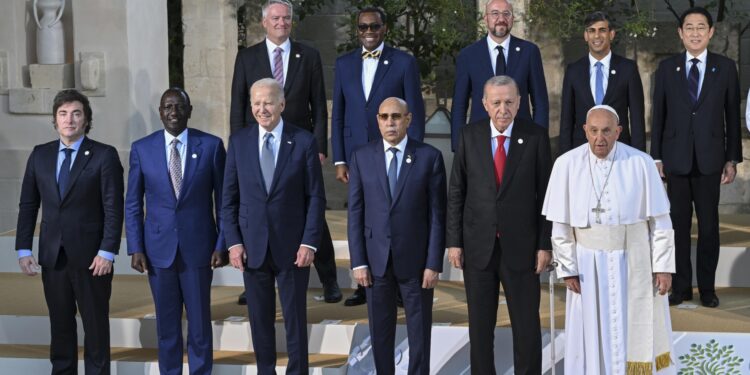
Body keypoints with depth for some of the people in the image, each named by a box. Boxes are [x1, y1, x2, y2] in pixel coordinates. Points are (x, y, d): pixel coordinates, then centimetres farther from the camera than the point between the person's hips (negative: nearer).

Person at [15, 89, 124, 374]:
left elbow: (114, 208, -9)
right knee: (60, 323, 11)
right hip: (52, 255, 4)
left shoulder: (105, 155, -5)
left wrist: (107, 252, -15)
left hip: (90, 255, -3)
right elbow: (28, 205, 9)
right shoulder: (40, 155, 8)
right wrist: (23, 249, 2)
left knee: (96, 324, 6)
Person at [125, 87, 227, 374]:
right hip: (159, 249, 1)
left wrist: (222, 245, -3)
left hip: (198, 247, -1)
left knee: (200, 322, 6)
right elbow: (133, 204, 5)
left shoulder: (211, 145, -2)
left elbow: (223, 199, 1)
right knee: (166, 324, 9)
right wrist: (135, 248, -1)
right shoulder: (142, 148, 2)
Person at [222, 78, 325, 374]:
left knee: (295, 318, 6)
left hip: (292, 247, -2)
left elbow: (316, 197, -3)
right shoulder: (239, 142, 3)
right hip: (252, 247, 2)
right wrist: (233, 241, -3)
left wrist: (309, 242, -9)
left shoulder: (304, 142, -3)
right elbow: (229, 197, 5)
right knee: (260, 320, 10)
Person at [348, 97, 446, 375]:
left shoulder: (429, 157, -3)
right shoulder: (362, 157, 2)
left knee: (419, 330, 7)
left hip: (415, 258, -1)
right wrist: (358, 261, -3)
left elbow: (437, 214, -4)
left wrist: (434, 263, -8)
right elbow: (355, 213, 2)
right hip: (376, 258, 2)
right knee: (380, 331, 11)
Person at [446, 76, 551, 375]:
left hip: (520, 246, -1)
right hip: (478, 246, 2)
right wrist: (454, 241, 0)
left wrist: (545, 244, -5)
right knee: (480, 325, 10)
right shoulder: (469, 135, 1)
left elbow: (545, 194, -2)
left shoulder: (536, 137, -4)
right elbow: (456, 192, 3)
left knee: (527, 324, 4)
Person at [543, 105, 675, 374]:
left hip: (634, 261, 0)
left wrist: (664, 266, -8)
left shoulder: (641, 163, -13)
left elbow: (659, 218, -7)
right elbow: (561, 222, -5)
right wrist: (567, 269, -6)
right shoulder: (567, 165, -11)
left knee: (635, 331, 9)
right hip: (589, 263, 0)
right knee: (592, 333, 7)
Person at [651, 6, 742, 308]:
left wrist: (733, 158, 1)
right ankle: (681, 286, 14)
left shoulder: (725, 68, 4)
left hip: (710, 159, 0)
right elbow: (658, 115, 6)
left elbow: (733, 115, 4)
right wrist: (656, 157, 2)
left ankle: (707, 287, 14)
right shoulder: (667, 68, 5)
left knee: (709, 225, 3)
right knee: (678, 224, 5)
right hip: (676, 158, 1)